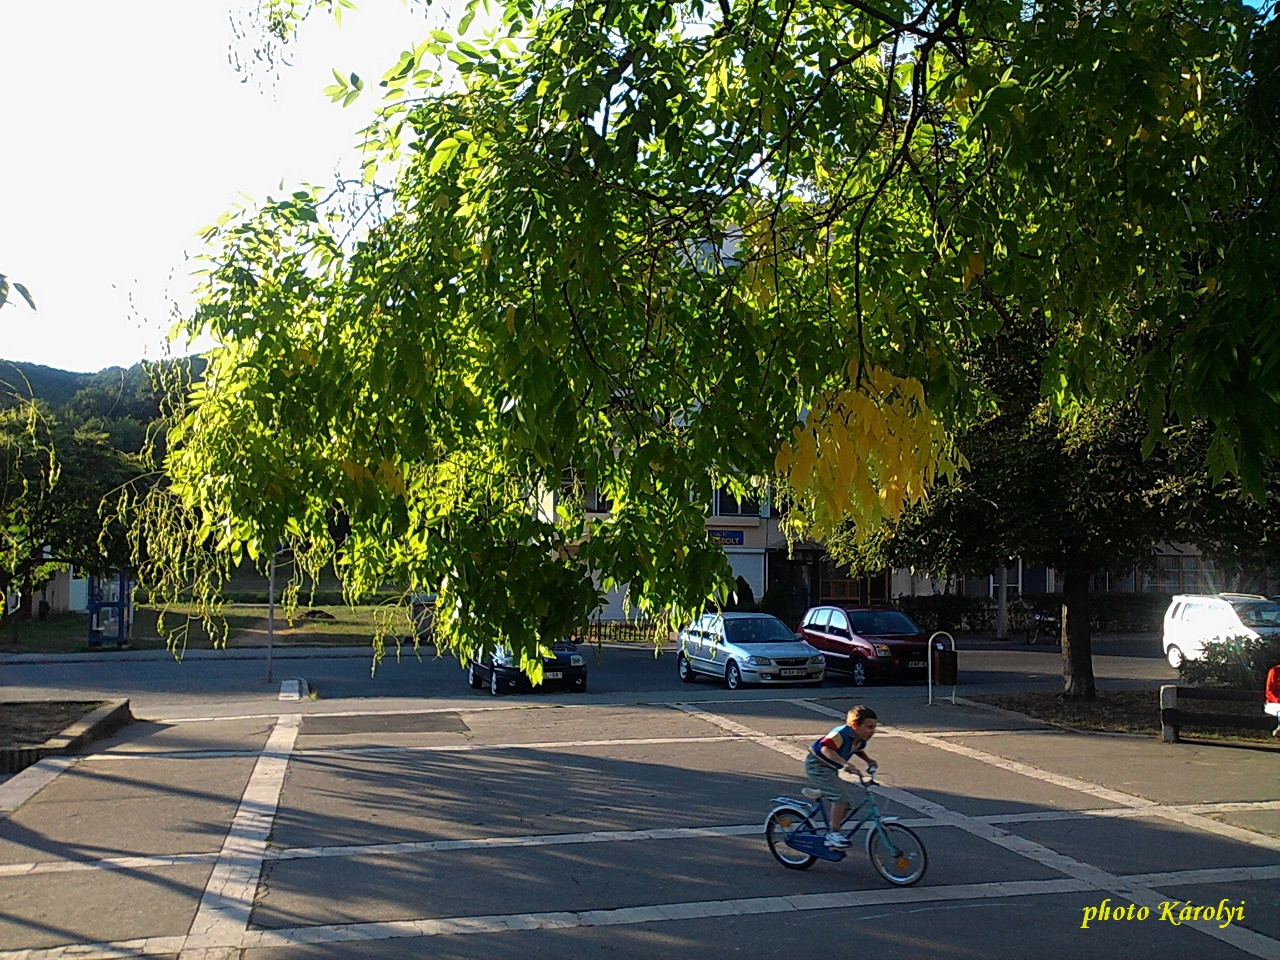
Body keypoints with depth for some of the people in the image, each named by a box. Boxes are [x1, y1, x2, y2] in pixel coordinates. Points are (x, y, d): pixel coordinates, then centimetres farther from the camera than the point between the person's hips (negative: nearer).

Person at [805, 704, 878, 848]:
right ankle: (834, 832, -11)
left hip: (830, 770, 9)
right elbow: (826, 748, -40)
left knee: (846, 805, 6)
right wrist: (844, 763, -47)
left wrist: (868, 760, 7)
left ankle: (830, 837, 20)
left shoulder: (861, 739, 0)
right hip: (816, 766, -9)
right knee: (841, 796, -23)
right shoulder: (842, 733, -28)